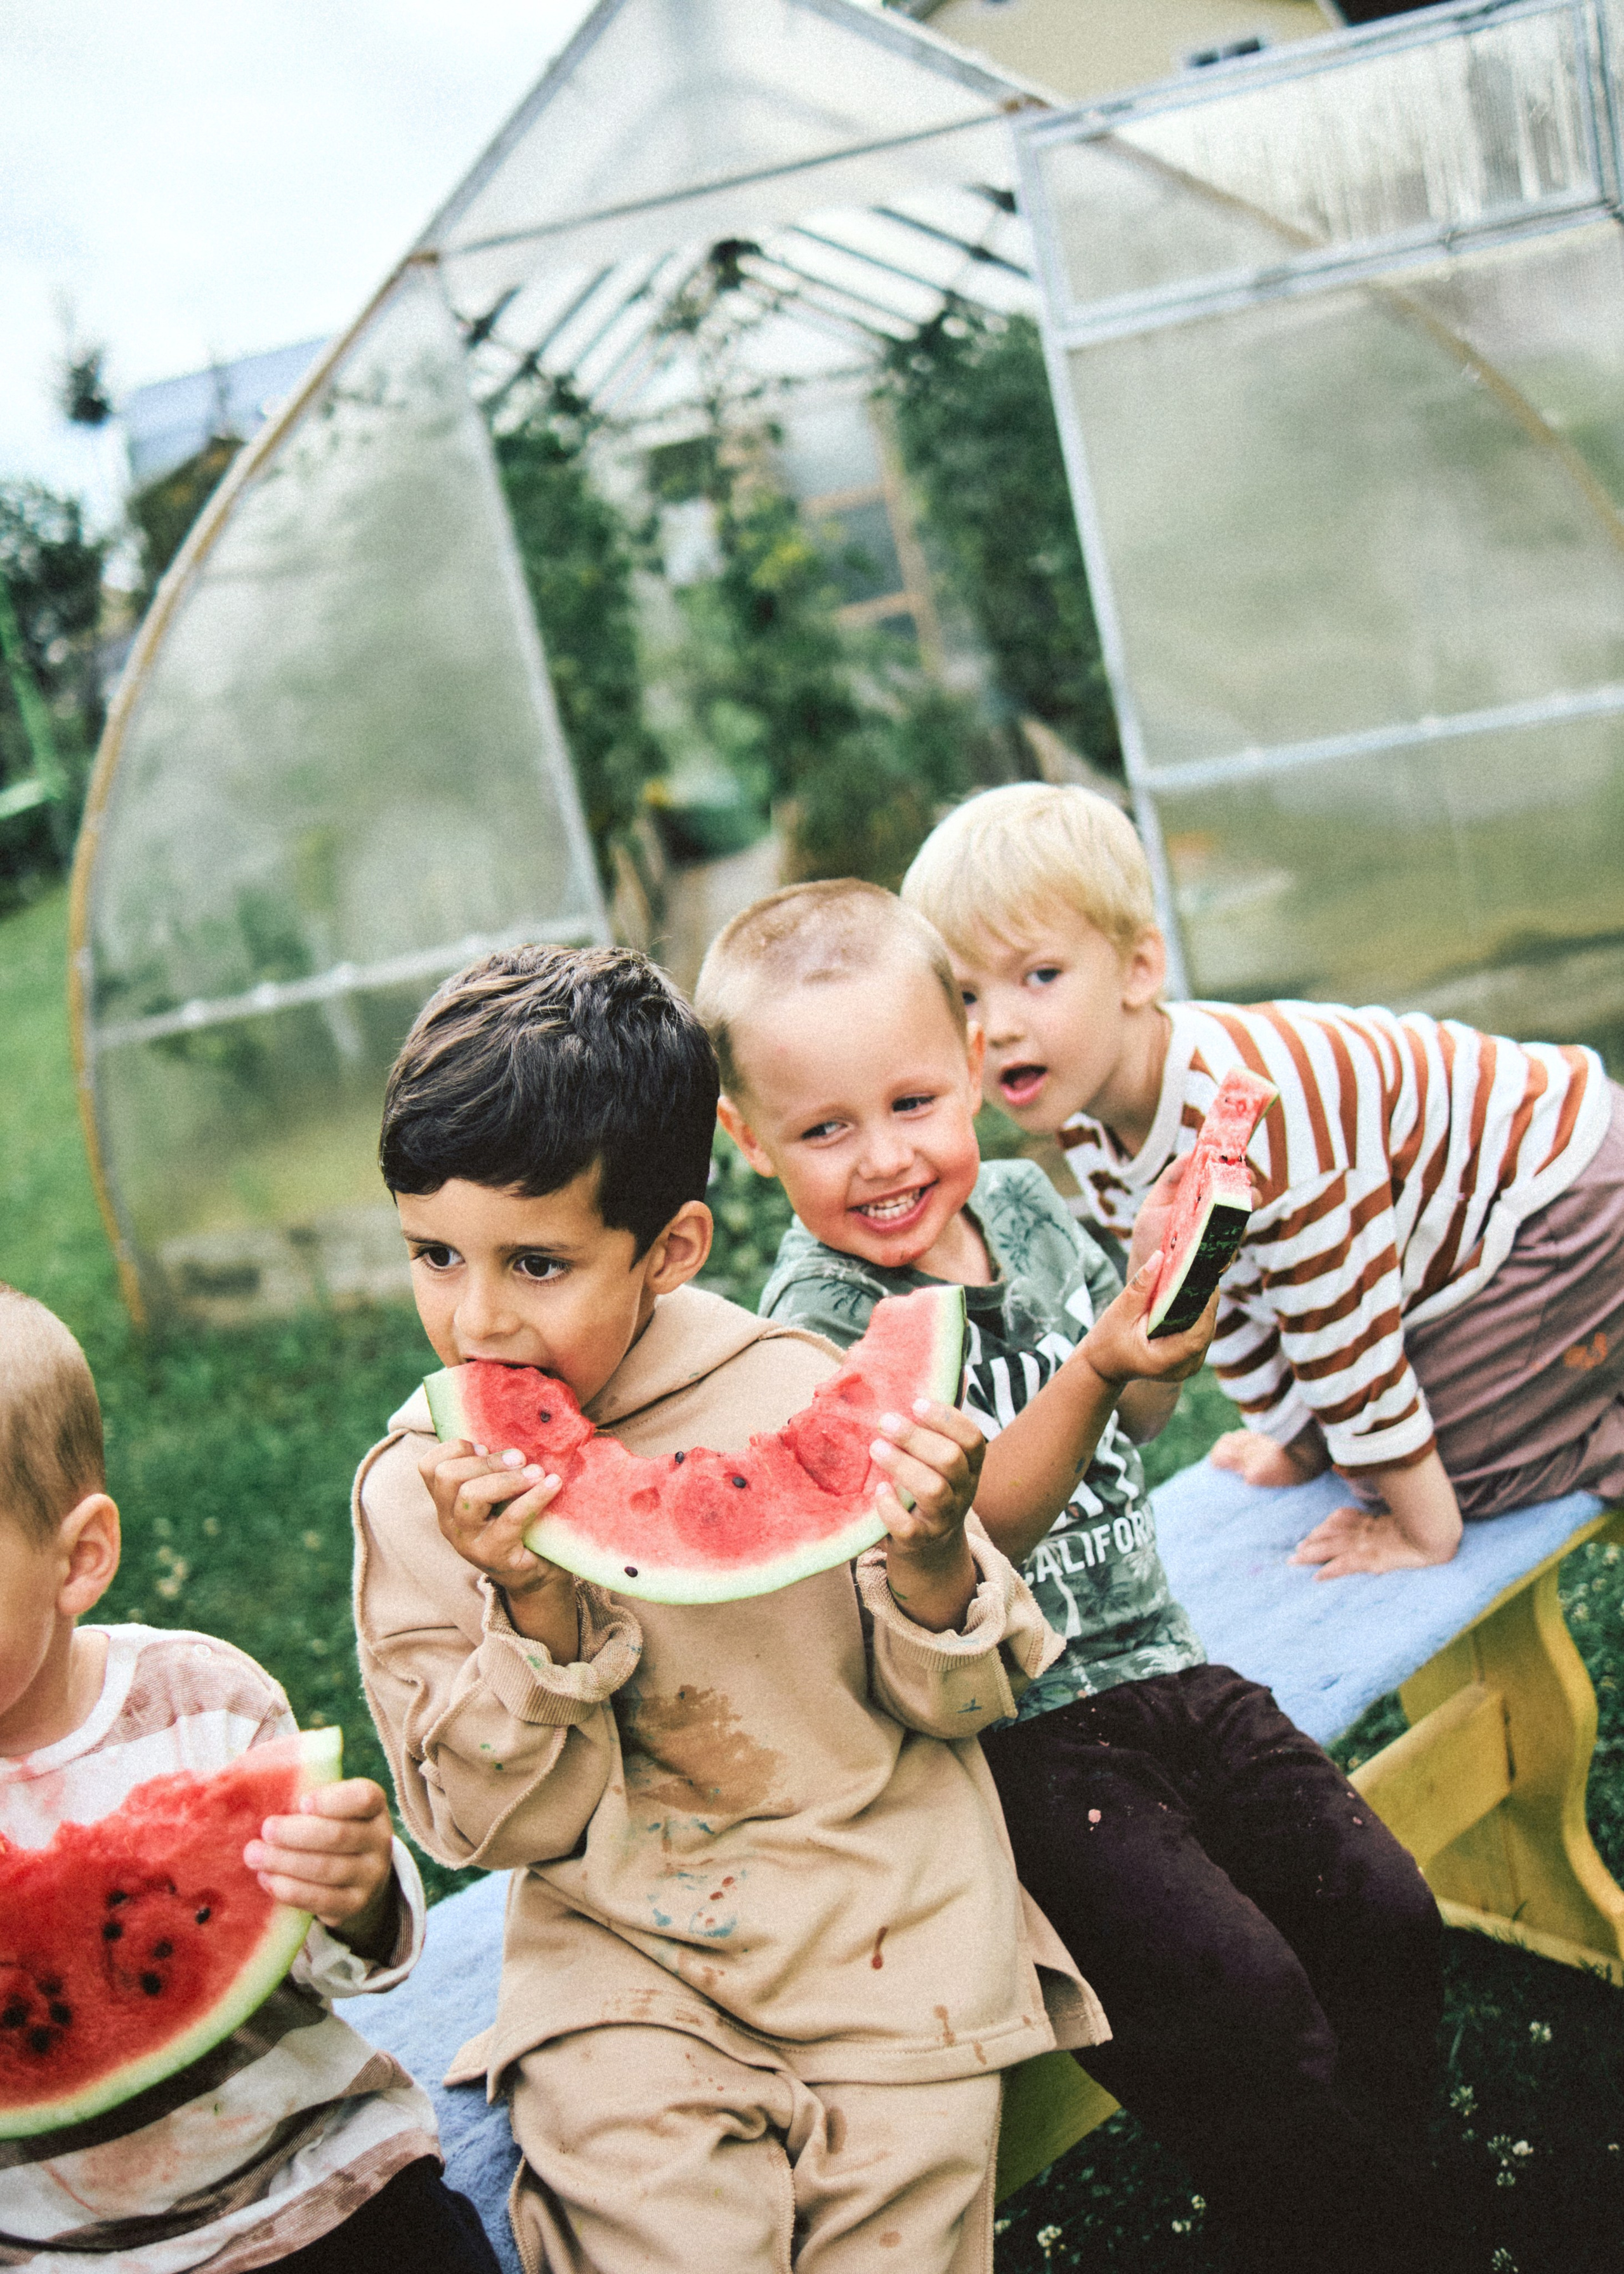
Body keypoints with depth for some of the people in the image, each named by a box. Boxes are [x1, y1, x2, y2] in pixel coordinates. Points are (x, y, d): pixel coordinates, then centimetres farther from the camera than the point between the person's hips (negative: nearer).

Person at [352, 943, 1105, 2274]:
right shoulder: (418, 1491, -5)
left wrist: (931, 1562, -21)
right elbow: (508, 1823, -6)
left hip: (885, 1904, 0)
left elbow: (959, 1700, 0)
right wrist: (533, 1609, -22)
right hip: (623, 1957, 0)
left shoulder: (795, 1395, -7)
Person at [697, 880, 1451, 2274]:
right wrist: (1094, 1370, -36)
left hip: (1158, 1660, 7)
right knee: (1237, 1994, -19)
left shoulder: (1017, 1199, 5)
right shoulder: (818, 1324, -14)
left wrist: (1162, 1289, -2)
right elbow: (970, 1533, -23)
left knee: (1382, 1913, -4)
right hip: (1021, 1727, -6)